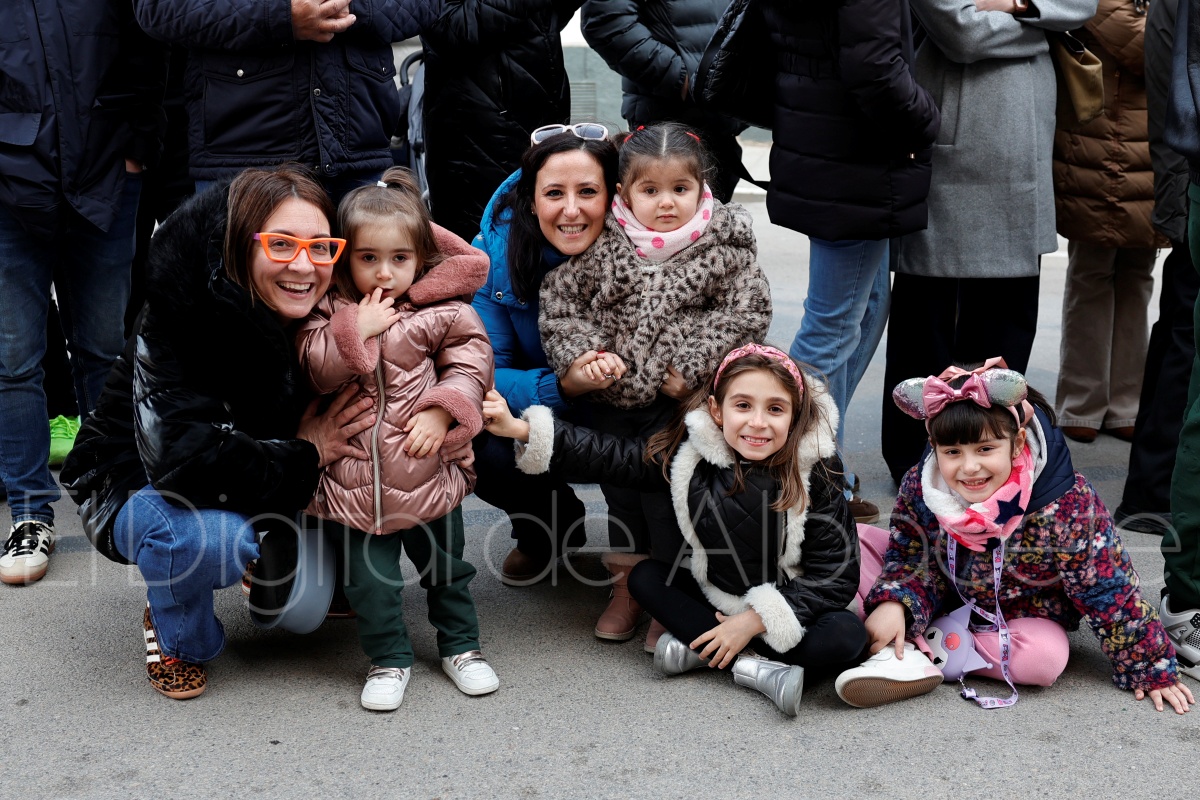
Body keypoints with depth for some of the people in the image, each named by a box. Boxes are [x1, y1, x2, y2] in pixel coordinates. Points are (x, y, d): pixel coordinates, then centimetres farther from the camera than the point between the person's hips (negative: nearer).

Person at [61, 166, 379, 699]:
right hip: (133, 490, -5)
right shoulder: (179, 320, -30)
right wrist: (304, 455, -28)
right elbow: (184, 457, -39)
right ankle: (176, 637, -3)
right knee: (209, 532, -36)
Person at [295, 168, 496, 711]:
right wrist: (356, 331, -20)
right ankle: (389, 658, 26)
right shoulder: (331, 311, -2)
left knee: (446, 567, 17)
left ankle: (460, 645, 36)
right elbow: (315, 371, -9)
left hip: (429, 472, 0)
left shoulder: (444, 311, -6)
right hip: (357, 478, 0)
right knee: (369, 579, 7)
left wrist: (441, 412, -18)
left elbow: (470, 365, -5)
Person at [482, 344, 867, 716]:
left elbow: (836, 575, -18)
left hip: (788, 606, -4)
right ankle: (754, 665, -23)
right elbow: (610, 456, -9)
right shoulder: (690, 452, -12)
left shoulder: (815, 475, -20)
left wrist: (755, 620, -23)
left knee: (847, 636, -30)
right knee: (645, 577, -13)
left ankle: (699, 649, -25)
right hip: (717, 599, 4)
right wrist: (523, 429, -17)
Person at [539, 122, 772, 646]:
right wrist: (580, 357, -12)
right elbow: (560, 305, 2)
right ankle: (628, 581, 30)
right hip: (612, 393, 3)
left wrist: (694, 368, -14)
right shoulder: (602, 242, -3)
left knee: (665, 484, -6)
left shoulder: (726, 243, -6)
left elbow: (745, 313, -6)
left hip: (682, 397, -3)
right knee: (620, 483, 13)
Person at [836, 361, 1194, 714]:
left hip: (1023, 615, -2)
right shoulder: (921, 486, -22)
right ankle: (903, 654, -25)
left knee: (1044, 658, -37)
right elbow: (910, 557, -9)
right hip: (943, 599, 3)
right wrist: (893, 603, -31)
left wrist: (1152, 669, -14)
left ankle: (926, 648, -22)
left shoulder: (1067, 505, -30)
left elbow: (1109, 589, -21)